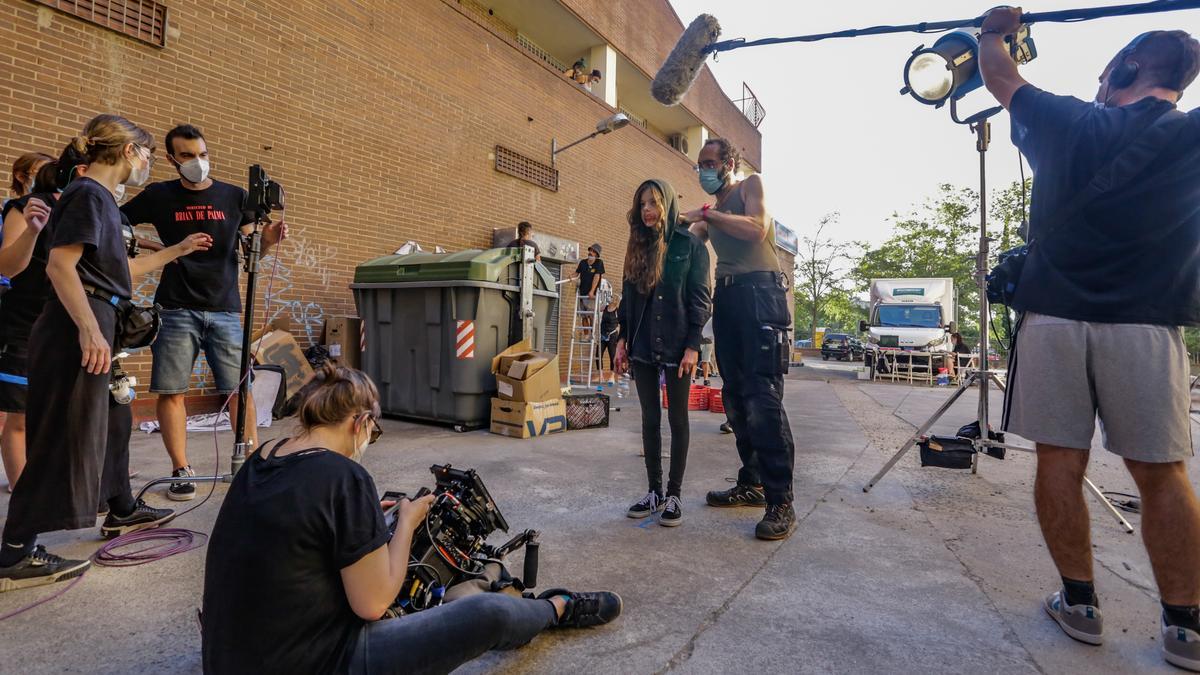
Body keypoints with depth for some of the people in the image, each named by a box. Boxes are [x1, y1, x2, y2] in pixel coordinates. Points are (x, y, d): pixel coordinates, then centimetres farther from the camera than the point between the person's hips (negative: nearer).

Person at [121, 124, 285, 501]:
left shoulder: (234, 197, 8)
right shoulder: (158, 197, 8)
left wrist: (267, 240, -12)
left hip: (225, 310, 0)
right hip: (176, 310, 0)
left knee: (240, 389, -3)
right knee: (171, 390, 0)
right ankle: (181, 470, 11)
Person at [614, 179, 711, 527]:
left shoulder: (691, 245, -2)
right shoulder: (638, 246, 12)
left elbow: (700, 298, -6)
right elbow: (627, 297, 14)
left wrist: (692, 346, -13)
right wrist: (623, 339, 8)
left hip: (676, 347, -4)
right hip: (642, 347, 5)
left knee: (677, 420, 5)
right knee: (650, 420, 9)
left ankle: (674, 494, 14)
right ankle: (654, 491, 19)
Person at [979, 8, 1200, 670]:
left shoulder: (1068, 123, 6)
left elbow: (1000, 76, 22)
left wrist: (992, 31, 40)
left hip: (1053, 319, 0)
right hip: (1146, 326, 1)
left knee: (1059, 462, 6)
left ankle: (1079, 603, 15)